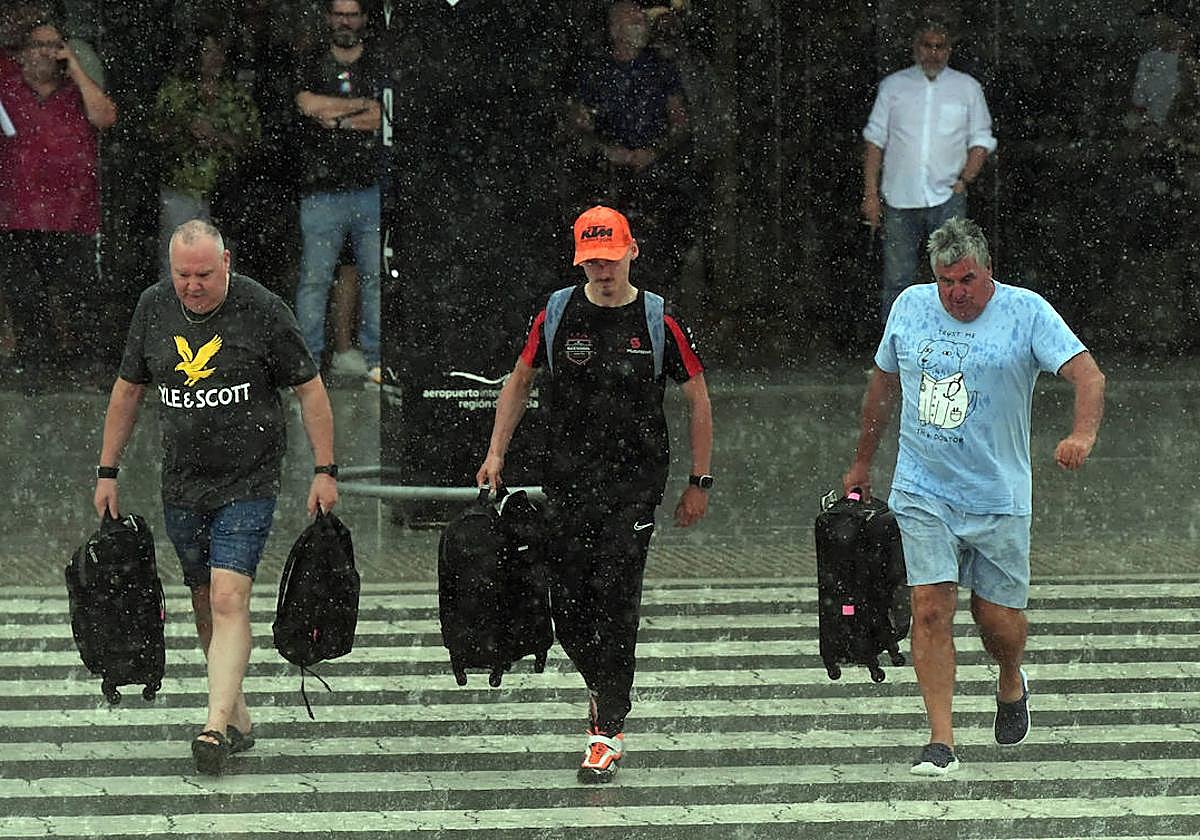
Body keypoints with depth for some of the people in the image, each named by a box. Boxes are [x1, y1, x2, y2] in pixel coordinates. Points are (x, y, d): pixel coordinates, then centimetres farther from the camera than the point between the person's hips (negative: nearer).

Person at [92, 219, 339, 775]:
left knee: (229, 600, -17)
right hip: (182, 485, 5)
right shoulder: (153, 308, 2)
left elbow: (310, 390, -3)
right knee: (204, 605, 11)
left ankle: (216, 725, -23)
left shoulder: (262, 311, -10)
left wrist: (324, 470, -6)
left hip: (248, 484, -5)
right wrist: (107, 470, 12)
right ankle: (237, 716, 23)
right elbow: (128, 390, 13)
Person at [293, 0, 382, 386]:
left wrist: (336, 117, -7)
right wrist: (364, 105, -5)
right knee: (314, 278, -3)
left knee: (375, 277, 1)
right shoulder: (313, 68, 10)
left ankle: (376, 361, 7)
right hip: (323, 190, -1)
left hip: (371, 190, 1)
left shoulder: (379, 68, 11)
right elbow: (308, 104, -10)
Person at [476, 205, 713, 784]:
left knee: (615, 601, -10)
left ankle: (609, 730, -4)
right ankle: (604, 690, 29)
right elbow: (519, 381, 17)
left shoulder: (658, 322, -3)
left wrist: (699, 483, 4)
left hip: (634, 484, -3)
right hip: (568, 479, 3)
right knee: (568, 604, 2)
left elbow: (699, 402, 5)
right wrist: (496, 453, 8)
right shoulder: (558, 314, 4)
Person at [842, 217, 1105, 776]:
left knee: (998, 617, 5)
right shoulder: (910, 308, 5)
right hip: (923, 493, 2)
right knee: (930, 609, -11)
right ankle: (940, 741, -9)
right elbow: (883, 383, 20)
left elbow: (1087, 374, -14)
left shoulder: (1026, 312, -5)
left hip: (998, 495, -2)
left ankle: (1011, 686, 39)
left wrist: (1082, 435, -33)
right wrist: (862, 462, 24)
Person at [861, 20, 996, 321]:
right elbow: (875, 140, 8)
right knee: (897, 280, 2)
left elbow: (981, 141, 10)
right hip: (899, 200, 1)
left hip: (947, 198, -1)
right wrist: (871, 193, 1)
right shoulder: (893, 86, 9)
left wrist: (963, 181, -4)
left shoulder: (967, 87, 9)